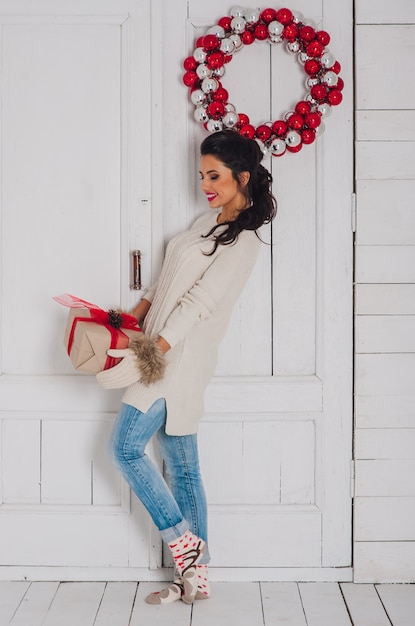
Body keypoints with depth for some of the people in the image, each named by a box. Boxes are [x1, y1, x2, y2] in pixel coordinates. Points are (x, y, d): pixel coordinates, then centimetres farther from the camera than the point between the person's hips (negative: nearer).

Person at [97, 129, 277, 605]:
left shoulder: (243, 240, -12)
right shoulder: (207, 221, 15)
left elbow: (200, 301, -20)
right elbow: (170, 281, 20)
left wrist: (151, 352, -25)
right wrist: (136, 314, 7)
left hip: (180, 355, -9)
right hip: (165, 352, 9)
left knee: (126, 448, -9)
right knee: (182, 468, 8)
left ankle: (184, 543, 2)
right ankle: (196, 576, 14)